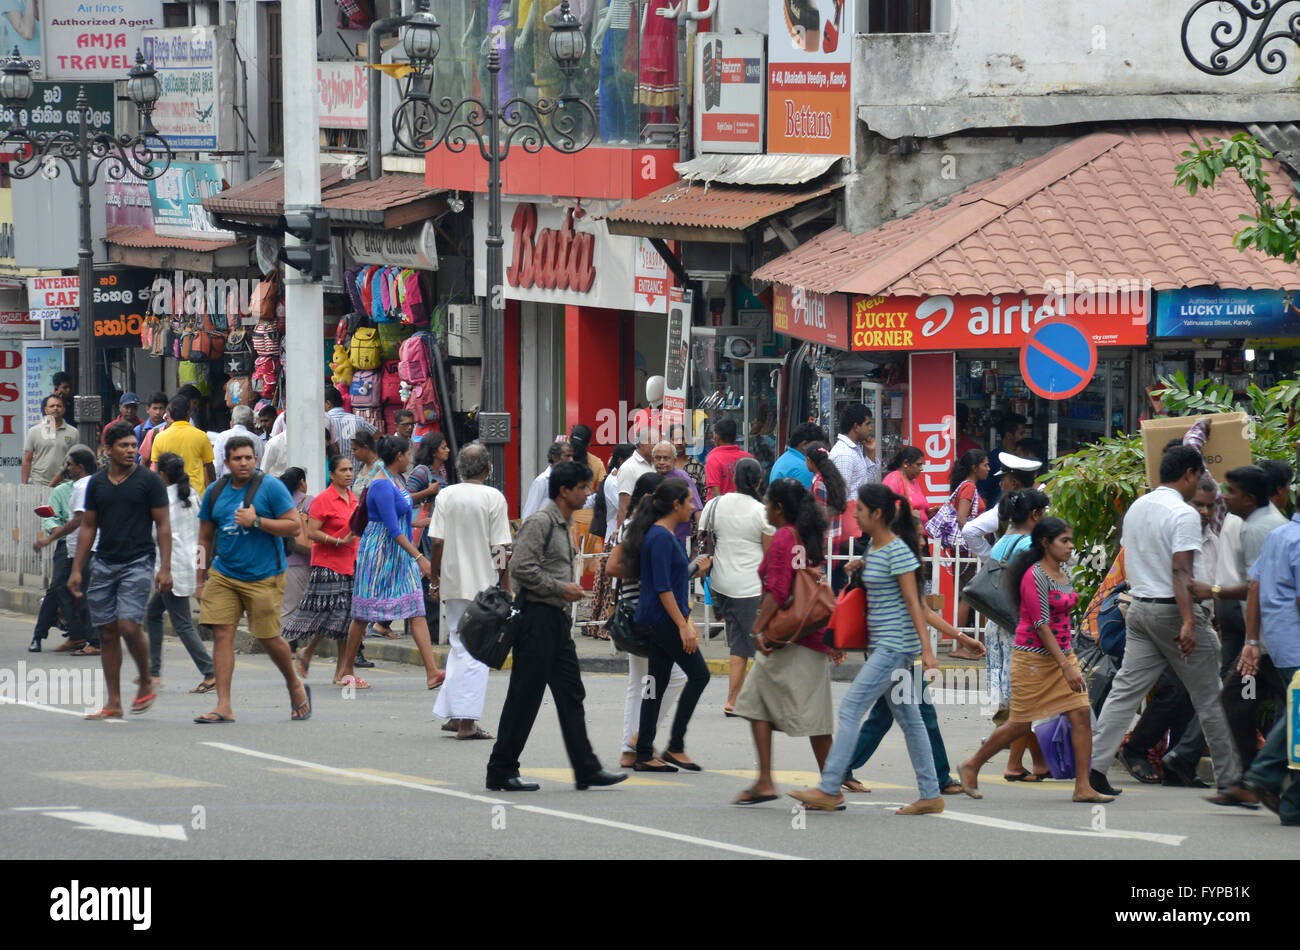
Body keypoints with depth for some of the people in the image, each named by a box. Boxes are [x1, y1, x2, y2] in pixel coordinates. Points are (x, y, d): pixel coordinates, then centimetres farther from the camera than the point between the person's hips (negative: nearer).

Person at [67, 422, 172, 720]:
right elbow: (88, 527, 14)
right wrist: (76, 570, 9)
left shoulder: (149, 481, -2)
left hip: (138, 563, -5)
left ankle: (146, 684, 6)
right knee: (107, 632, 4)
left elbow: (163, 525, -2)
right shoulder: (96, 483, 9)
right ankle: (113, 703, 8)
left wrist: (165, 568, -10)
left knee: (129, 625, -17)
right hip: (103, 563, 5)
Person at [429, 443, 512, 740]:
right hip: (482, 582, -4)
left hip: (452, 582, 4)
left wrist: (436, 578, 10)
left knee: (459, 646, 17)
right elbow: (500, 548, -8)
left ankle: (452, 714, 14)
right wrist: (506, 588, 0)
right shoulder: (493, 498, -7)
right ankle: (467, 720, -5)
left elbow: (437, 542, -1)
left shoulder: (446, 496, 2)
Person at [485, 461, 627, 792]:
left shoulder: (563, 525, 17)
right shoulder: (539, 522, -13)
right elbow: (522, 569, -22)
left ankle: (586, 769, 11)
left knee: (571, 695, 9)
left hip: (556, 617, 10)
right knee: (524, 698, -5)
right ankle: (501, 772, 2)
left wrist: (570, 590, 10)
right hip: (536, 616, -10)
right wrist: (561, 588, -16)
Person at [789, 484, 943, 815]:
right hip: (883, 645, 10)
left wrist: (927, 649, -19)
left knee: (851, 707, -11)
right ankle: (930, 795, 12)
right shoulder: (872, 548, 14)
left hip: (896, 646, -10)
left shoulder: (897, 551, -13)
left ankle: (829, 789, -12)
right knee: (908, 717, 9)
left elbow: (913, 602, -16)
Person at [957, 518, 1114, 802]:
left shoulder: (1062, 574, 10)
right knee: (1021, 725, 1)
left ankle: (1083, 787, -4)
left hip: (1062, 653, 8)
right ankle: (971, 767, 21)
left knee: (1081, 715, -5)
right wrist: (1066, 667, -25)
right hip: (1034, 658, -8)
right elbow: (1041, 625, -21)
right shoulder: (1035, 576, -16)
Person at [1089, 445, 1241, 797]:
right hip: (1172, 610, -7)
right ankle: (1229, 777, 10)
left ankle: (1094, 765, -9)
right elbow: (1181, 572, -23)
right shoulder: (1184, 514, -15)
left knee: (1126, 689, 3)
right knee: (1209, 698, 3)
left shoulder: (1136, 508, 10)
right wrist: (1188, 623, -28)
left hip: (1140, 608, 7)